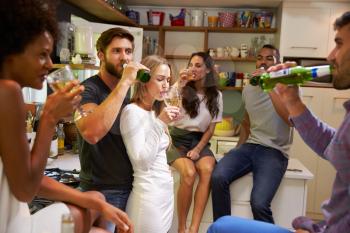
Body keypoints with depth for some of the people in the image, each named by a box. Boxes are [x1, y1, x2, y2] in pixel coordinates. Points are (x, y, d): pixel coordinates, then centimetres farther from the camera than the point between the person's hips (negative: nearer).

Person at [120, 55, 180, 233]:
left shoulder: (155, 111, 12)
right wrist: (160, 124, -23)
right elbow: (140, 160, -21)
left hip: (165, 189, 8)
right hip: (148, 193, -8)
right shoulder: (132, 111, -14)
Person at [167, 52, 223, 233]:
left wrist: (198, 149, -8)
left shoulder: (216, 95, 8)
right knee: (189, 173, -31)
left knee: (208, 170, -31)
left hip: (199, 140, 2)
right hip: (177, 139, -2)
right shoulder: (180, 89, 3)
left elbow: (211, 129, 6)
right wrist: (179, 86, -19)